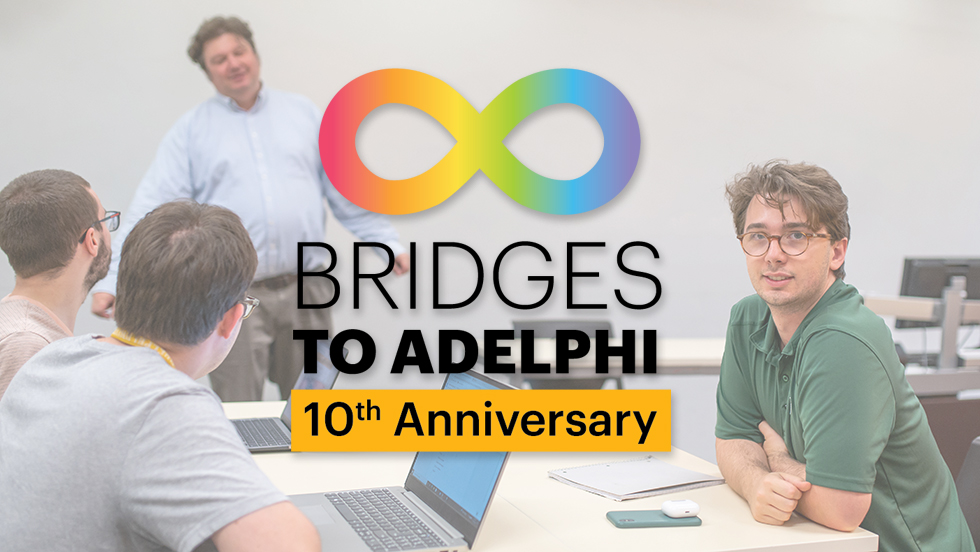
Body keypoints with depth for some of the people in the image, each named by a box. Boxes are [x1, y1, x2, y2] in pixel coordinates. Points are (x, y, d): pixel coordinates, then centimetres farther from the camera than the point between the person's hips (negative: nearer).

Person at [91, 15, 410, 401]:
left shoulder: (303, 113, 11)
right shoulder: (191, 130, 4)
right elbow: (150, 209, -3)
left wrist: (389, 243, 6)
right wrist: (113, 281, -12)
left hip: (306, 290, 2)